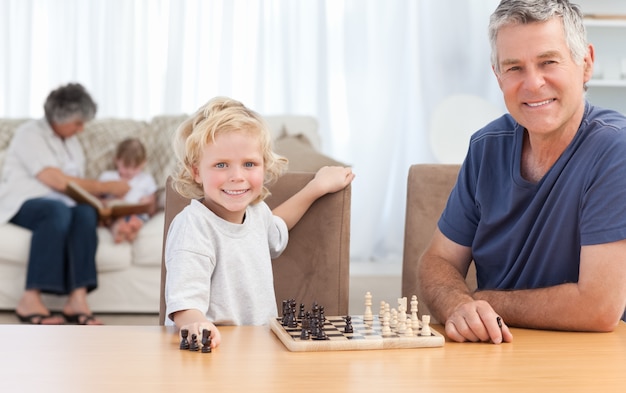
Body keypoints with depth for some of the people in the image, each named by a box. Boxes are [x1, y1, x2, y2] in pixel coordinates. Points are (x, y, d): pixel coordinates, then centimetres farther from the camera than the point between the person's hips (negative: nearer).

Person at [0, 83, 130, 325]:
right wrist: (107, 187, -8)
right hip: (22, 204, -6)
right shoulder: (30, 134, -4)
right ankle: (30, 299, -40)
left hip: (60, 206, 6)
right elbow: (58, 182, -14)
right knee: (58, 210, -39)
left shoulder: (71, 142, 21)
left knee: (86, 213, -29)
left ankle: (78, 299, -40)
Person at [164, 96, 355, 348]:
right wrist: (196, 324, -46)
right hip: (212, 349, -7)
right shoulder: (192, 228, -16)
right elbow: (184, 303, -25)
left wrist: (317, 186, 30)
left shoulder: (257, 211, 8)